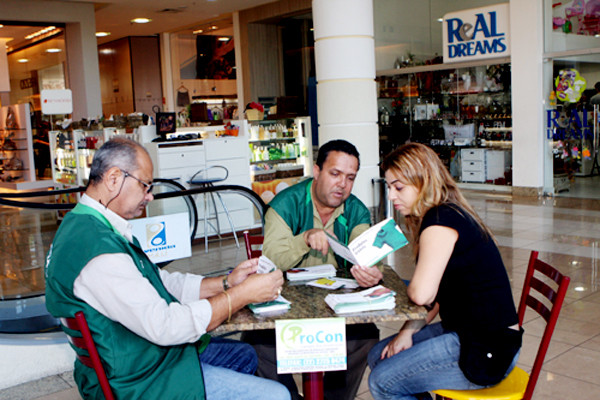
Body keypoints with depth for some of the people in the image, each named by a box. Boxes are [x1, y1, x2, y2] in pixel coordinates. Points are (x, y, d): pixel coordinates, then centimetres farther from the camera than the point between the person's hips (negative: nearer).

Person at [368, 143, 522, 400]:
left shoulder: (441, 221, -20)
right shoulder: (450, 214, 11)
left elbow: (422, 294, -29)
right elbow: (437, 297, 12)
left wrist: (407, 288, -6)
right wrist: (408, 331, 0)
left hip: (486, 352, -10)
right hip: (465, 332, 10)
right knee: (378, 356, 13)